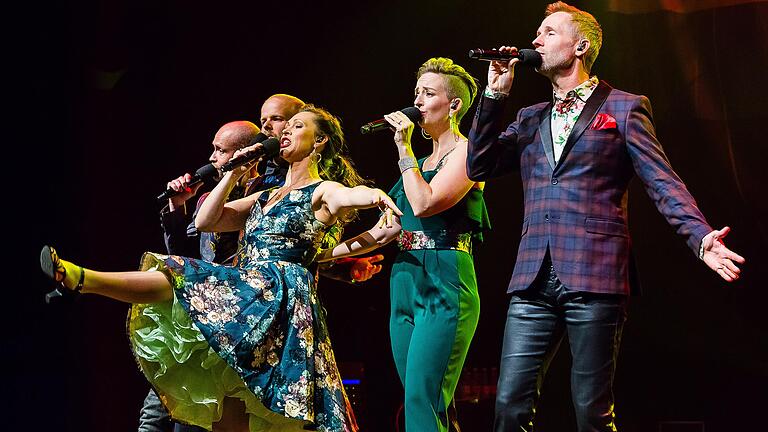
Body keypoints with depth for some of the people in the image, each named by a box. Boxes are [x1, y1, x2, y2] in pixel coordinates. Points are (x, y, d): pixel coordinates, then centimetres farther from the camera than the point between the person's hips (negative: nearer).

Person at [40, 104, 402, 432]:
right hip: (246, 298, 8)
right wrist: (234, 174, 17)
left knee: (182, 280, -24)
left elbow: (353, 195, -19)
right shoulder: (266, 198, 29)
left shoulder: (322, 191, 7)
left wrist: (375, 195, -42)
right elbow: (205, 221, 23)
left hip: (280, 294, -8)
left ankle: (81, 279, -33)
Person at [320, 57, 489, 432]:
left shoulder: (465, 151, -2)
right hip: (406, 284, 8)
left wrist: (403, 147, -9)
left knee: (422, 400, -17)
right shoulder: (422, 161, 22)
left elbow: (424, 203, -17)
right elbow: (388, 228, 23)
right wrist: (328, 253, 18)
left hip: (445, 286, -8)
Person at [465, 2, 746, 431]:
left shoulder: (624, 107, 7)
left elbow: (664, 183, -1)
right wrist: (495, 94, 9)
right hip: (533, 281, 4)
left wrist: (701, 236, -17)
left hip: (595, 278, -4)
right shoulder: (530, 118, 23)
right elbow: (479, 166, 14)